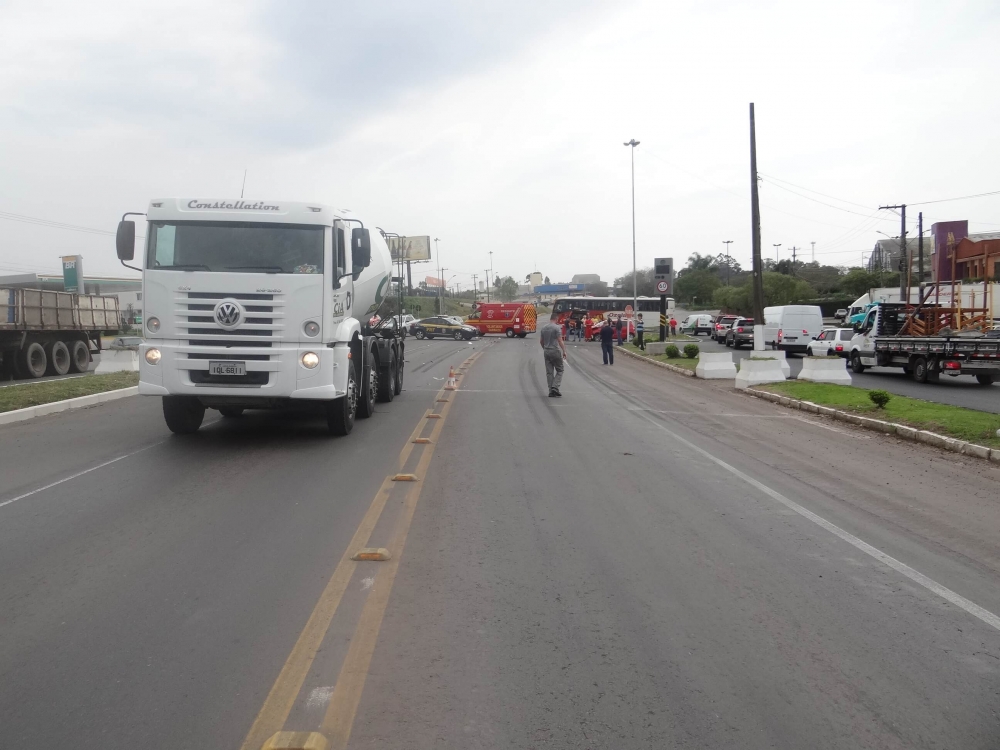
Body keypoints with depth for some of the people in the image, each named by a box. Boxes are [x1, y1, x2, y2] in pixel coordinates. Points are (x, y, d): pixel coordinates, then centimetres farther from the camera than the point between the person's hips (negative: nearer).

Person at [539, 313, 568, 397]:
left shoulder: (543, 328, 8)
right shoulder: (557, 328, -11)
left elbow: (541, 341, 14)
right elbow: (560, 341, -15)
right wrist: (564, 351, -10)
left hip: (546, 352, 6)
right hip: (555, 351, -6)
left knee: (549, 372, 7)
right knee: (559, 370, 5)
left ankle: (551, 391, 7)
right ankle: (555, 387, -9)